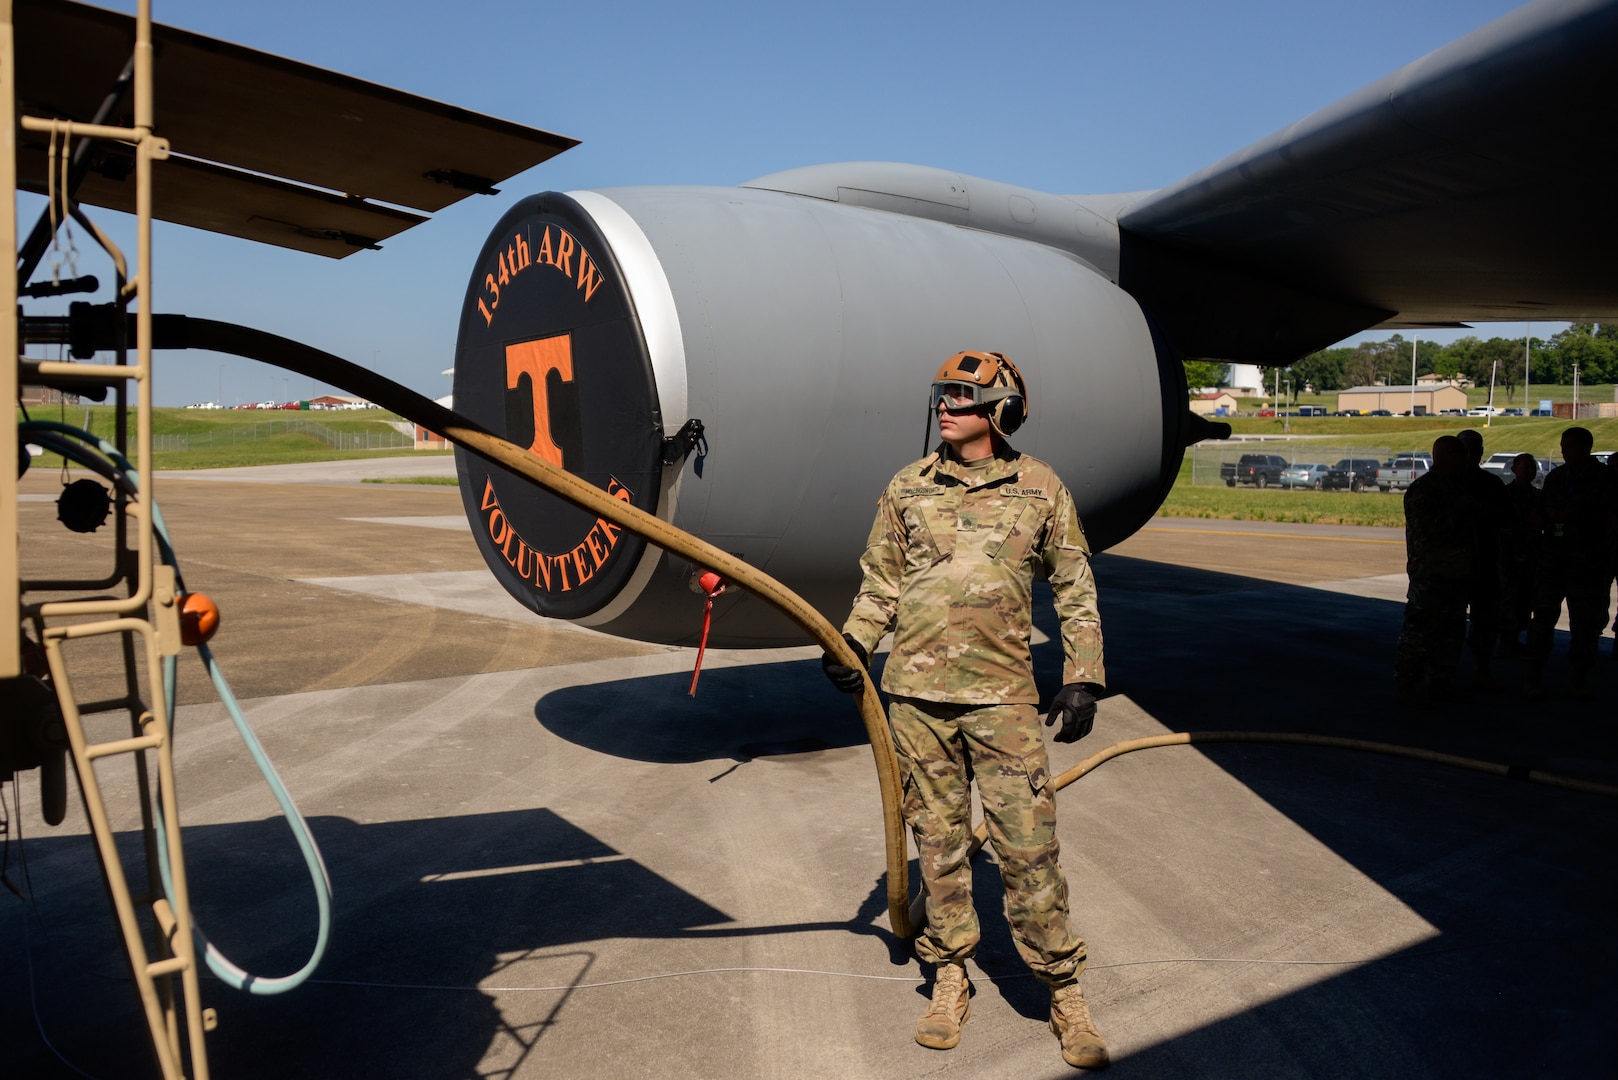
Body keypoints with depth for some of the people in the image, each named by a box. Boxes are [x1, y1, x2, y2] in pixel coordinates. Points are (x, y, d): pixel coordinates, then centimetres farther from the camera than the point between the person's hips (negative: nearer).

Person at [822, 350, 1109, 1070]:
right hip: (915, 691, 2)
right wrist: (853, 640, -5)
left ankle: (1063, 990, 14)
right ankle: (950, 977, 25)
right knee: (938, 838, 10)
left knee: (1029, 844, -2)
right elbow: (881, 580, 12)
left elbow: (1075, 589, 9)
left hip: (1002, 694, -2)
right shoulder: (907, 487, 7)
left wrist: (1083, 678, 2)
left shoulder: (1040, 489, 4)